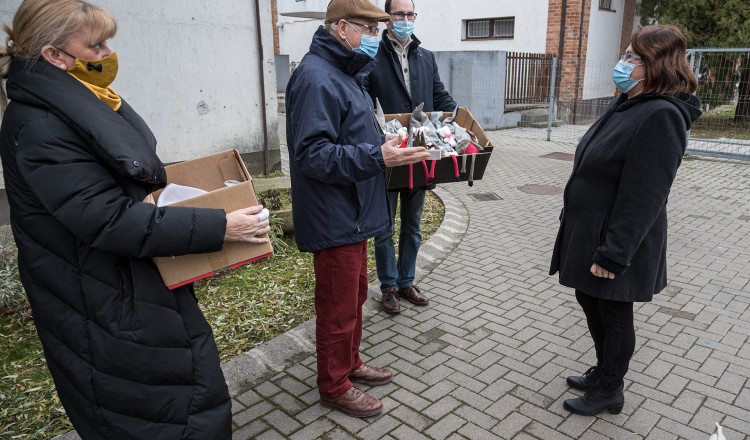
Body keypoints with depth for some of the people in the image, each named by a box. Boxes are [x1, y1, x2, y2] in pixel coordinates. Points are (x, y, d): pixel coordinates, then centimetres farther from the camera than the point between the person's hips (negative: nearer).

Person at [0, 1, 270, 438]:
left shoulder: (85, 102, 5)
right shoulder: (38, 128, -23)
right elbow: (109, 220, -28)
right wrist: (220, 227, -29)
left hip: (138, 284, 9)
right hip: (104, 309, -9)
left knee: (193, 384, 21)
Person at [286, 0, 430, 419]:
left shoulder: (344, 72, 15)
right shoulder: (317, 78, -19)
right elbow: (313, 155, -26)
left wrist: (383, 142, 14)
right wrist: (378, 157, -31)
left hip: (353, 213, 10)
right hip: (335, 219, -10)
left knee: (355, 295, 21)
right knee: (339, 307, 4)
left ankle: (350, 363, 40)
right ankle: (334, 386, 23)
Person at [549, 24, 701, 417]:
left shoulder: (661, 117, -22)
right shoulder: (628, 105, 9)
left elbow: (642, 198, -25)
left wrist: (612, 253, -23)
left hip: (614, 243, -9)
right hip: (589, 232, 9)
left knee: (613, 315, 8)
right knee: (590, 302, 21)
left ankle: (609, 391, 28)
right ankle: (603, 372, 41)